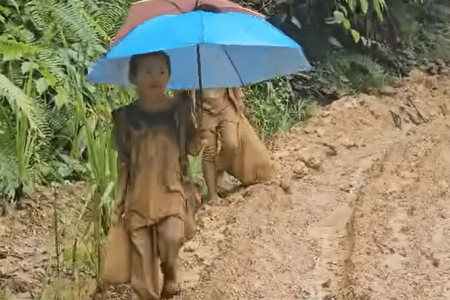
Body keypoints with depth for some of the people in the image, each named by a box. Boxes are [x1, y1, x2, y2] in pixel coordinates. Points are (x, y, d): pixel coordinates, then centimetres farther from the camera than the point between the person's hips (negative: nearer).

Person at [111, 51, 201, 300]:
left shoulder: (179, 109, 1)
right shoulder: (126, 116, 1)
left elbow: (193, 149, 2)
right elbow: (123, 162, 7)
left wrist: (195, 118, -9)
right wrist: (121, 199, 6)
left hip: (171, 189, -1)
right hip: (138, 194, 1)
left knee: (172, 237, -22)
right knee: (141, 252, 2)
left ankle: (170, 272, 9)